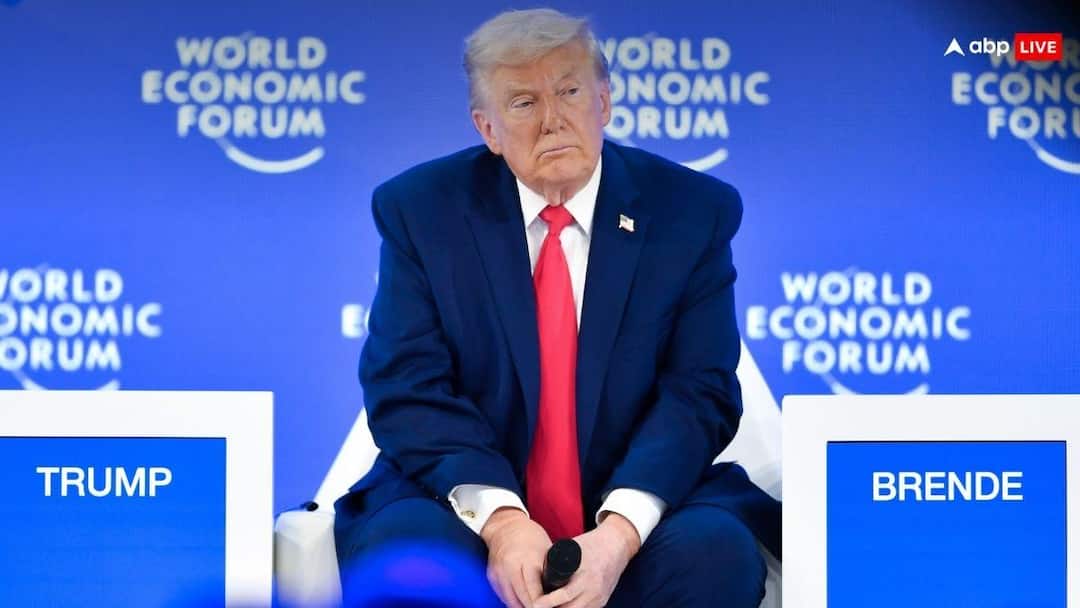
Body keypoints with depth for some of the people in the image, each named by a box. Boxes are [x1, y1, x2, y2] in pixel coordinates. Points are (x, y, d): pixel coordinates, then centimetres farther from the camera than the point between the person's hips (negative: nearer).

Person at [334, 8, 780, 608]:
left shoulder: (694, 212, 0)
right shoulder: (420, 210, 0)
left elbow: (700, 390, -6)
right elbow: (406, 389, -7)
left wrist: (621, 530, -23)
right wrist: (498, 518, -24)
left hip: (639, 505, 1)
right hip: (465, 502, 0)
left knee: (715, 553, -30)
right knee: (400, 549, -32)